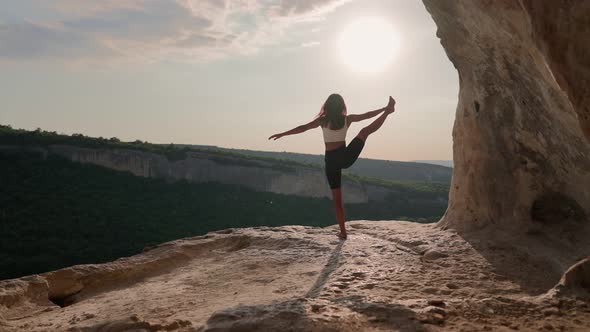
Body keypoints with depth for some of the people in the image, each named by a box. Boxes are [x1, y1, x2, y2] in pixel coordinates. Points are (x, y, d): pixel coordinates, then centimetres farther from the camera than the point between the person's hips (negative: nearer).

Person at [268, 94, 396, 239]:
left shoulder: (323, 120, -1)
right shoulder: (347, 119, 1)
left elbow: (302, 128, -1)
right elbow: (367, 115, 10)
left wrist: (282, 134, 6)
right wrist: (385, 109, 24)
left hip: (331, 161, 0)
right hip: (345, 156, 0)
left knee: (337, 198, 10)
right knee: (365, 131, 21)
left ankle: (343, 232, 13)